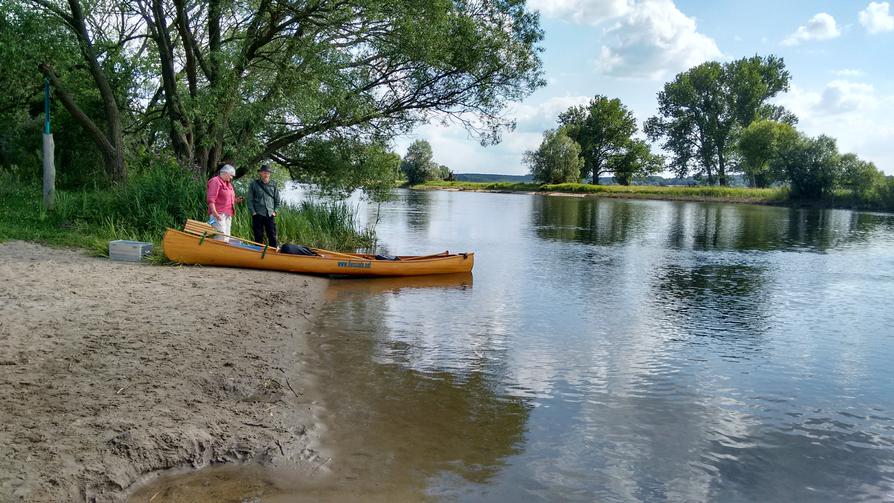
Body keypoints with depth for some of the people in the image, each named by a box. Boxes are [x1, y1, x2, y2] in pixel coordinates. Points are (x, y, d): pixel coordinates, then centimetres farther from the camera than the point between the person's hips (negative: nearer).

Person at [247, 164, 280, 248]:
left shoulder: (273, 185, 9)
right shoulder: (254, 184, 3)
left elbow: (277, 200, 13)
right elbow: (250, 200, 2)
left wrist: (275, 211, 3)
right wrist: (253, 212, -7)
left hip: (270, 215, 2)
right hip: (258, 215, -2)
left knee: (273, 237, 0)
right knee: (258, 237, 4)